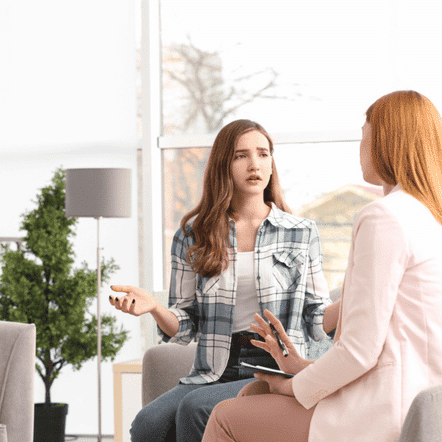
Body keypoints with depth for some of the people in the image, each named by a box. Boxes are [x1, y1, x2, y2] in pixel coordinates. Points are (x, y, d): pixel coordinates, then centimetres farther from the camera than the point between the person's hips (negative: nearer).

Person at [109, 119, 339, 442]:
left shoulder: (301, 233, 10)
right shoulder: (193, 234, 12)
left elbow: (318, 322, 11)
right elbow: (184, 328, 11)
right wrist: (153, 307, -10)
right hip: (213, 375, 2)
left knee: (196, 408, -31)